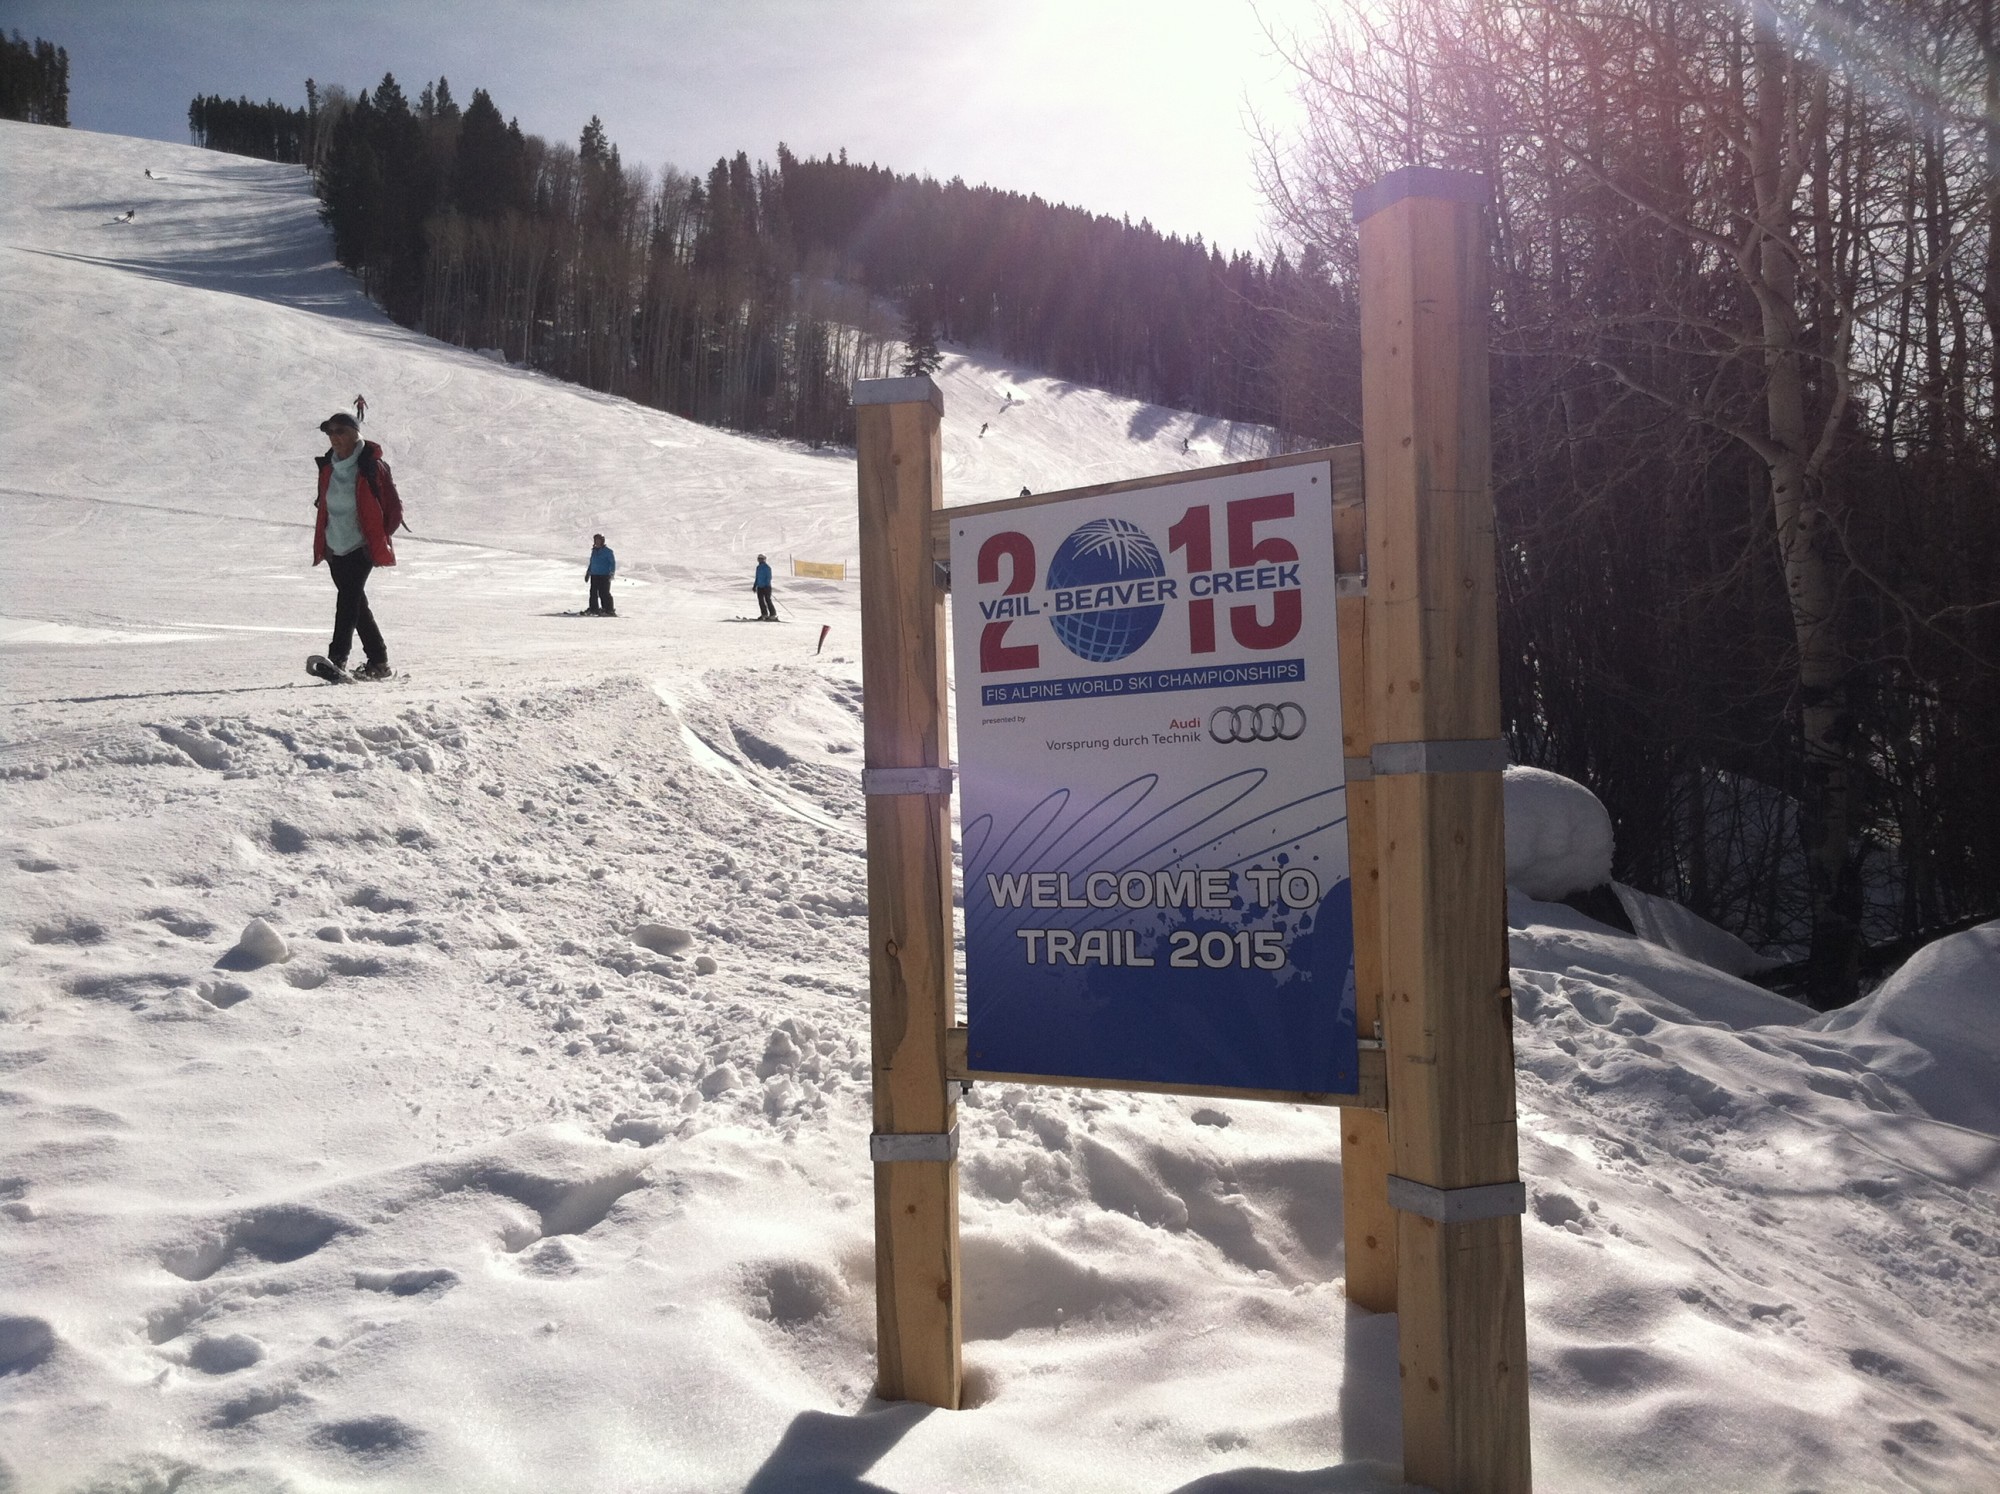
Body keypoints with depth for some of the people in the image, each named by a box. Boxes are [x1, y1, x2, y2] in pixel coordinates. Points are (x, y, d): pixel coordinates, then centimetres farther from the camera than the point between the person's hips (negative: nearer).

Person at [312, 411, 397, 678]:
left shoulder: (371, 467, -10)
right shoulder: (329, 467, 8)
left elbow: (393, 508, -7)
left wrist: (378, 539, -9)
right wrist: (321, 544, 15)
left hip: (361, 547, -7)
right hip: (336, 547, 7)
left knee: (347, 598, -17)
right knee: (355, 602, 10)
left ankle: (337, 658, -20)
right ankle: (378, 660, 17)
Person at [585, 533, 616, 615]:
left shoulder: (607, 551, -4)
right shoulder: (594, 551, 16)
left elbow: (613, 562, -5)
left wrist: (611, 573, -14)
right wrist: (588, 572, 25)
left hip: (604, 576, -7)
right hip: (594, 575, 7)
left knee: (604, 593, -10)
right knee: (593, 592, 4)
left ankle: (609, 609, -5)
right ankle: (593, 608, 12)